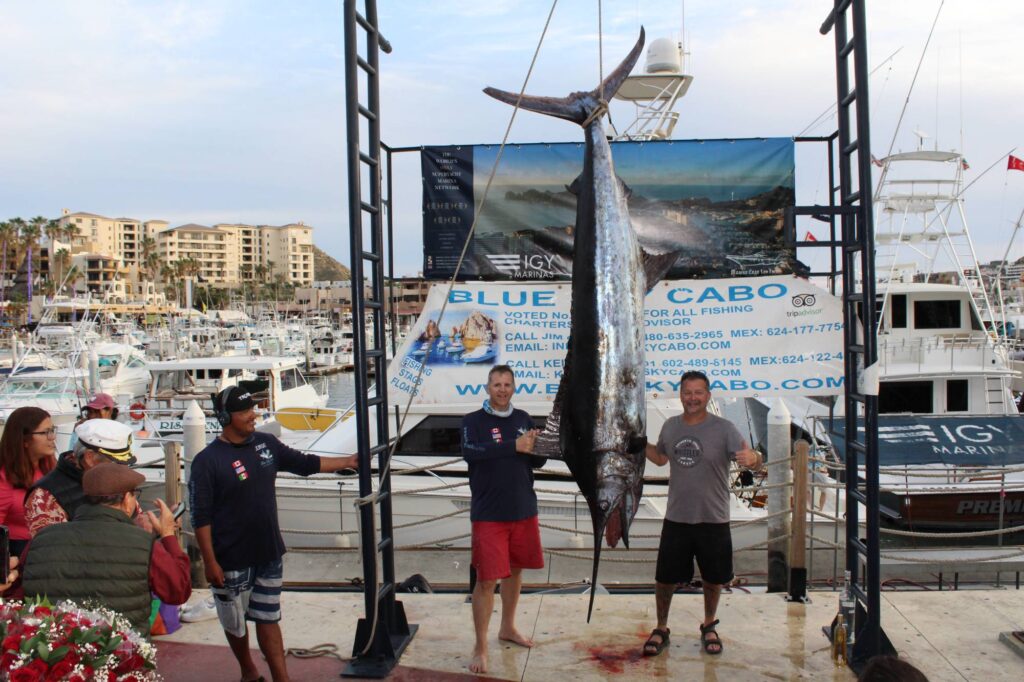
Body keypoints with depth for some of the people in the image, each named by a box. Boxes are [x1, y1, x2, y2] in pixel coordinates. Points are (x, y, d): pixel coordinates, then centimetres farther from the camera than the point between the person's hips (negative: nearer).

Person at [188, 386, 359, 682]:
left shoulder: (266, 443, 1)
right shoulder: (207, 461, -15)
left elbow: (304, 464, 13)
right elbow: (201, 517, -14)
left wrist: (348, 461, 11)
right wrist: (210, 562, -16)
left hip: (269, 554, 4)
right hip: (232, 561, -4)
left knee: (268, 619, 11)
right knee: (235, 622, 15)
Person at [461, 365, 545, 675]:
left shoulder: (523, 418, 6)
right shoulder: (473, 420, -7)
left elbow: (538, 462, 8)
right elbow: (470, 453, -26)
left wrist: (538, 447, -15)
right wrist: (514, 446, -29)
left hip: (523, 509, 5)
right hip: (489, 513, -5)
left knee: (515, 569, 18)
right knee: (487, 579, -4)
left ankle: (507, 628, 37)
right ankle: (480, 647, 9)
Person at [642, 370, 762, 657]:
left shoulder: (723, 429, -11)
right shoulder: (671, 426, 2)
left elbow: (751, 459, -21)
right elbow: (660, 457, 20)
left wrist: (752, 458, -44)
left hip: (713, 521, -2)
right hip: (676, 519, 2)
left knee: (713, 579, 14)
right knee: (665, 578, 6)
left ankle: (709, 627, 38)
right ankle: (661, 629, 27)